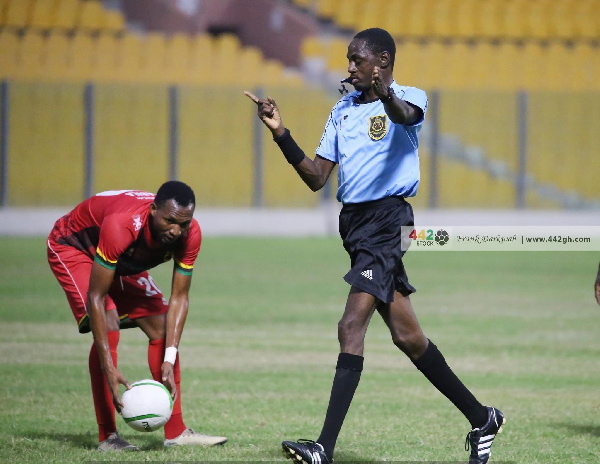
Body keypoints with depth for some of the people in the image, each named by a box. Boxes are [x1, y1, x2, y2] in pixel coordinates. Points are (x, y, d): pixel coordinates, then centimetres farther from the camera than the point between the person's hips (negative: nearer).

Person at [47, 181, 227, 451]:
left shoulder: (189, 234, -26)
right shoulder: (121, 226, -44)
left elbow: (179, 297, -17)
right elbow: (96, 297, -39)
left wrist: (169, 362, -27)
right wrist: (109, 369, -42)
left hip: (123, 260, 7)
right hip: (72, 248, -7)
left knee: (161, 327, -2)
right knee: (109, 327, -24)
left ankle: (175, 432, 3)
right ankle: (107, 437, -20)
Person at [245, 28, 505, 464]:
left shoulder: (409, 97, -3)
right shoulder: (343, 109, 17)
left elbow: (405, 115, -29)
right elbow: (317, 176, 14)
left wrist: (386, 96, -52)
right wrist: (281, 134, 1)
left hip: (386, 218, -8)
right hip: (353, 221, 8)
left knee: (352, 326, -17)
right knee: (406, 335, 10)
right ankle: (480, 418, 23)